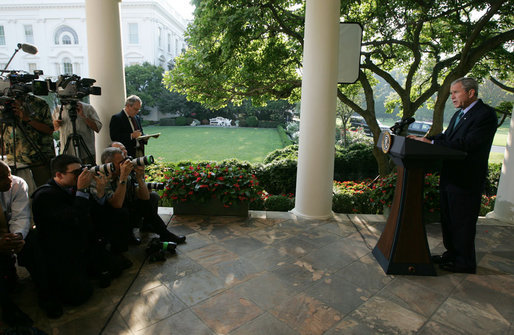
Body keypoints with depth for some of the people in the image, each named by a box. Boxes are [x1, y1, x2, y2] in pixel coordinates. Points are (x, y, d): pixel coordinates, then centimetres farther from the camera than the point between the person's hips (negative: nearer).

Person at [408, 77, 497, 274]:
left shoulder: (486, 114, -15)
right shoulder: (459, 114, 15)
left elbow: (467, 144, -25)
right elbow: (446, 137, 13)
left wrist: (432, 142, -24)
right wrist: (423, 139, -2)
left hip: (467, 180, -9)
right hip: (450, 177, 9)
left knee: (462, 222, 4)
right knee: (448, 219, 19)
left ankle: (465, 263, 20)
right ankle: (451, 254, 35)